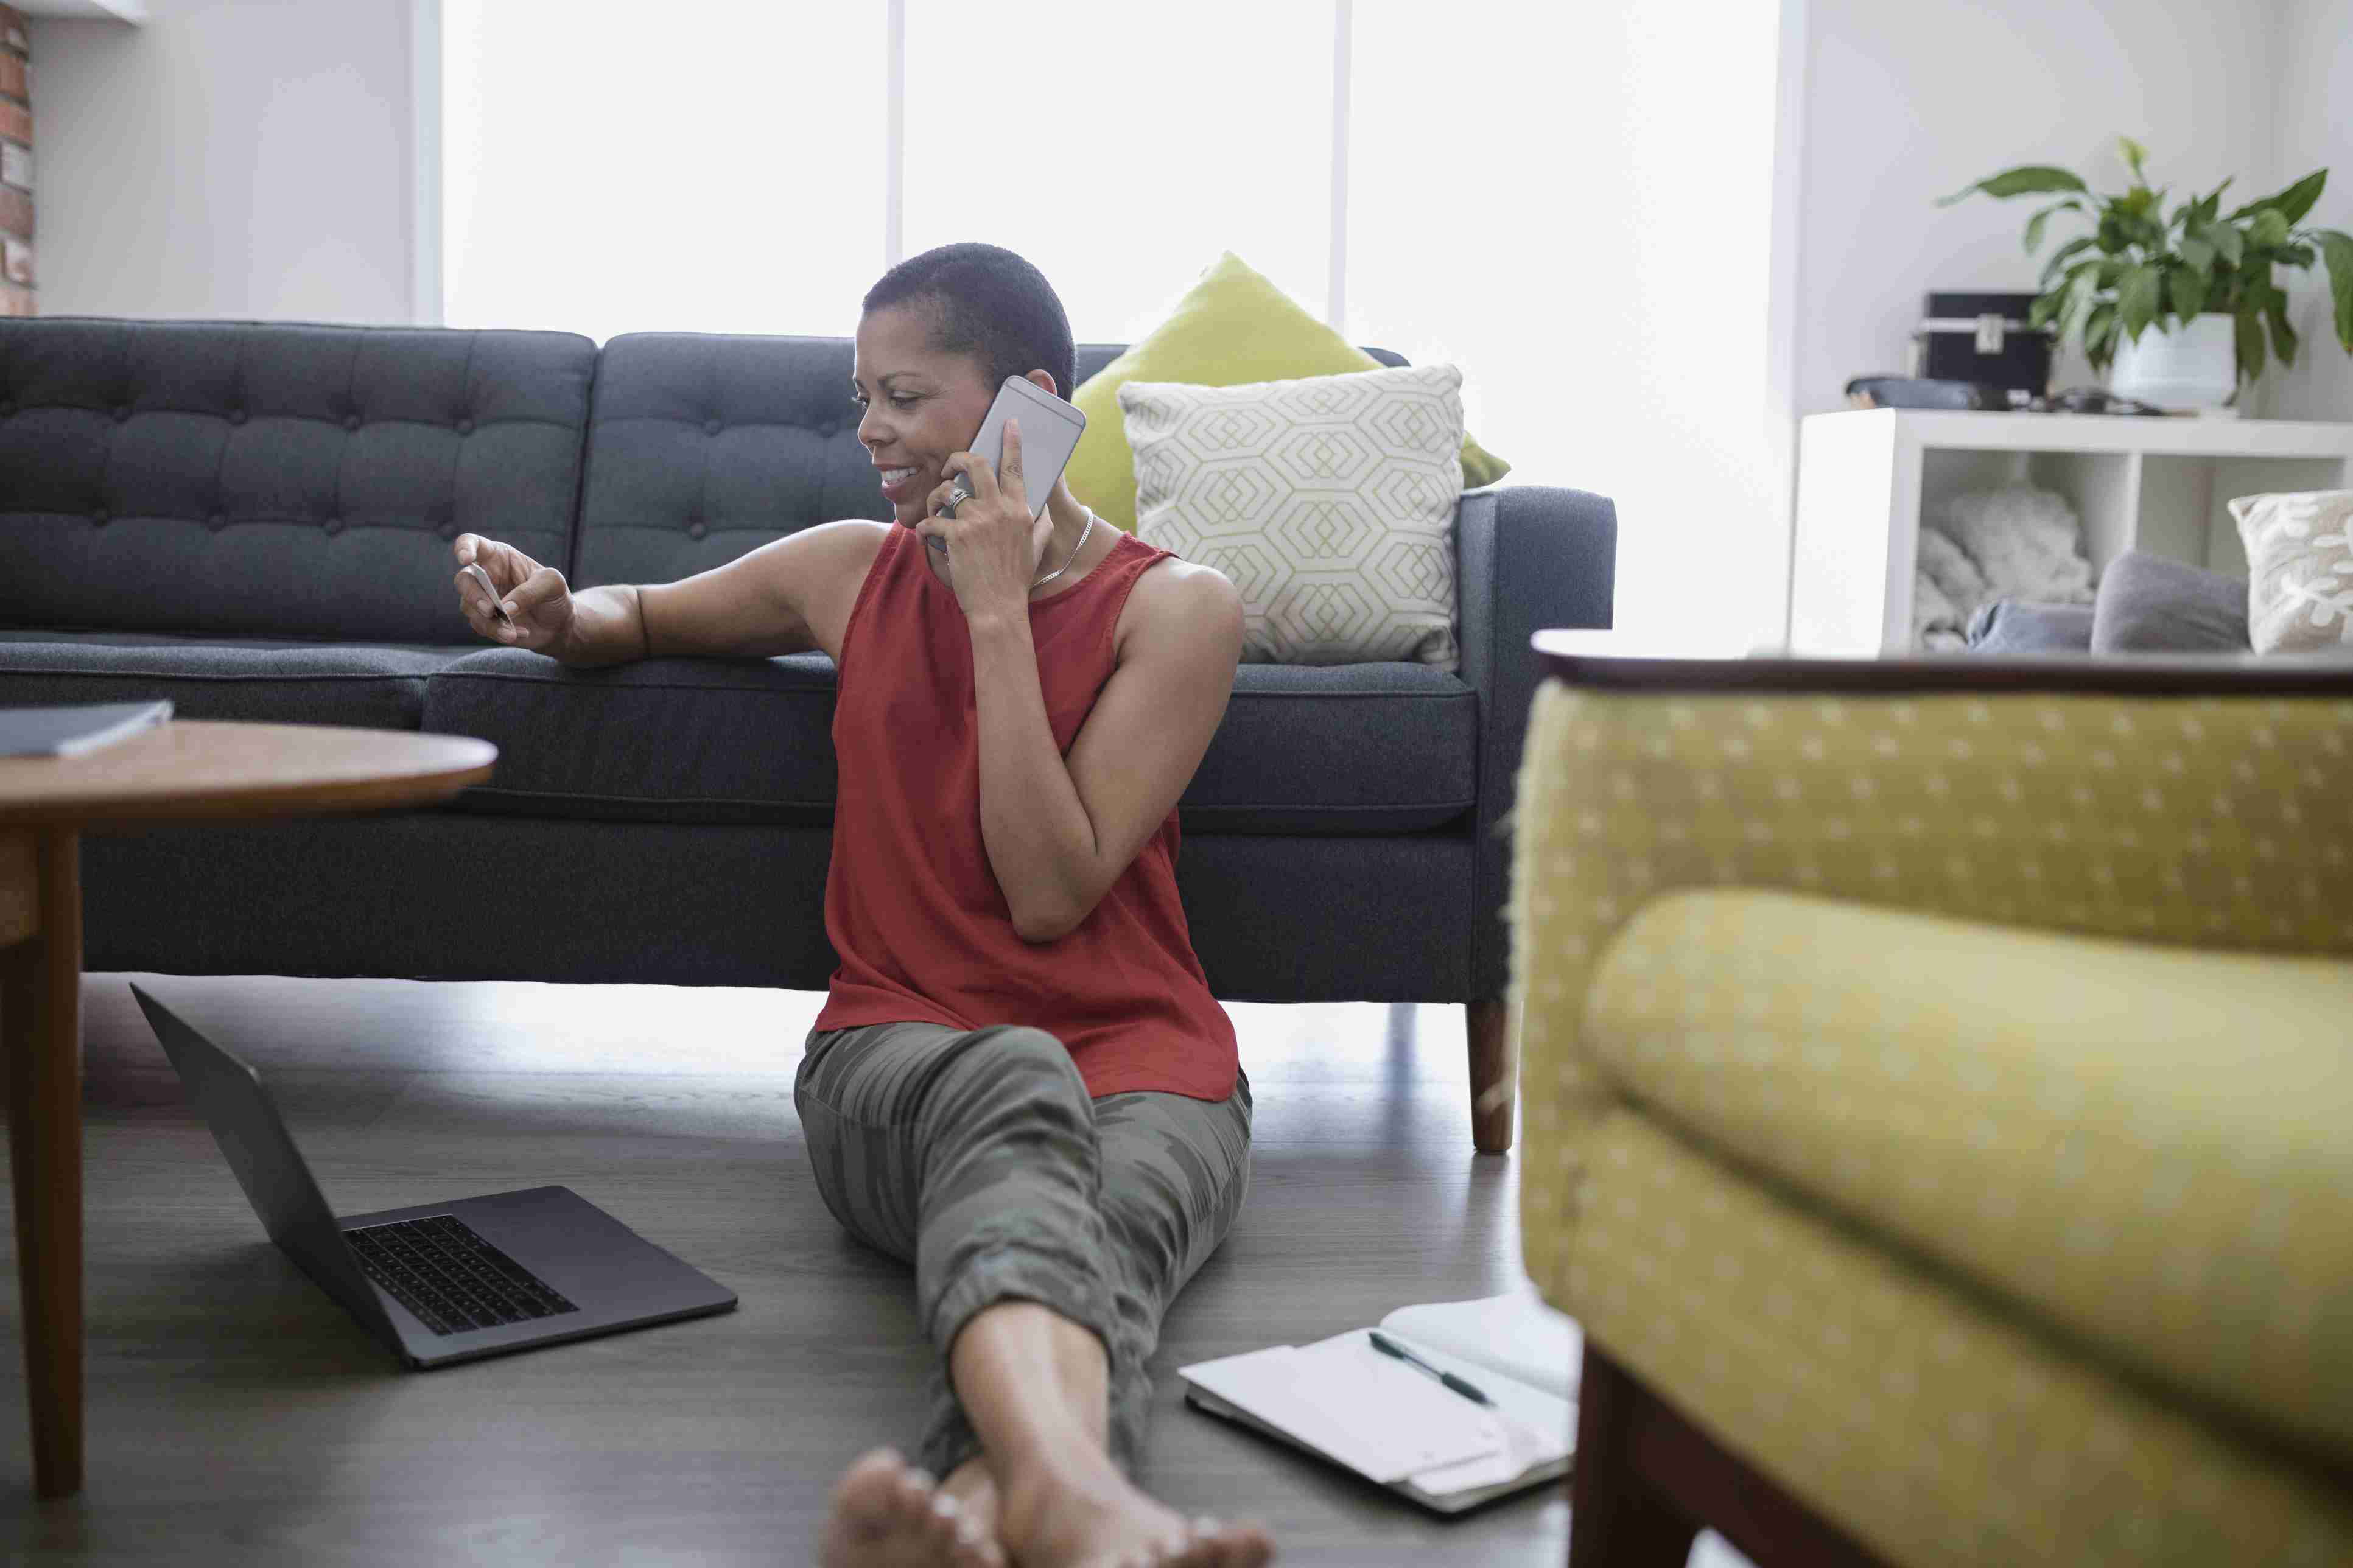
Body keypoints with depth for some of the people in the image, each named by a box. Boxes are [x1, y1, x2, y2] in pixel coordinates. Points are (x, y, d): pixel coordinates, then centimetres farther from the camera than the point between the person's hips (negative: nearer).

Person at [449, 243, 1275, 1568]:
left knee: (1104, 1233, -39)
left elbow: (1050, 892, -7)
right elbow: (646, 616, 35)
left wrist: (996, 613, -7)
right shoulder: (853, 571, 15)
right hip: (898, 1053, 0)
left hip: (1140, 1065, 0)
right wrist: (554, 614, 11)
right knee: (1014, 1079, -39)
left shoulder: (1175, 606, 4)